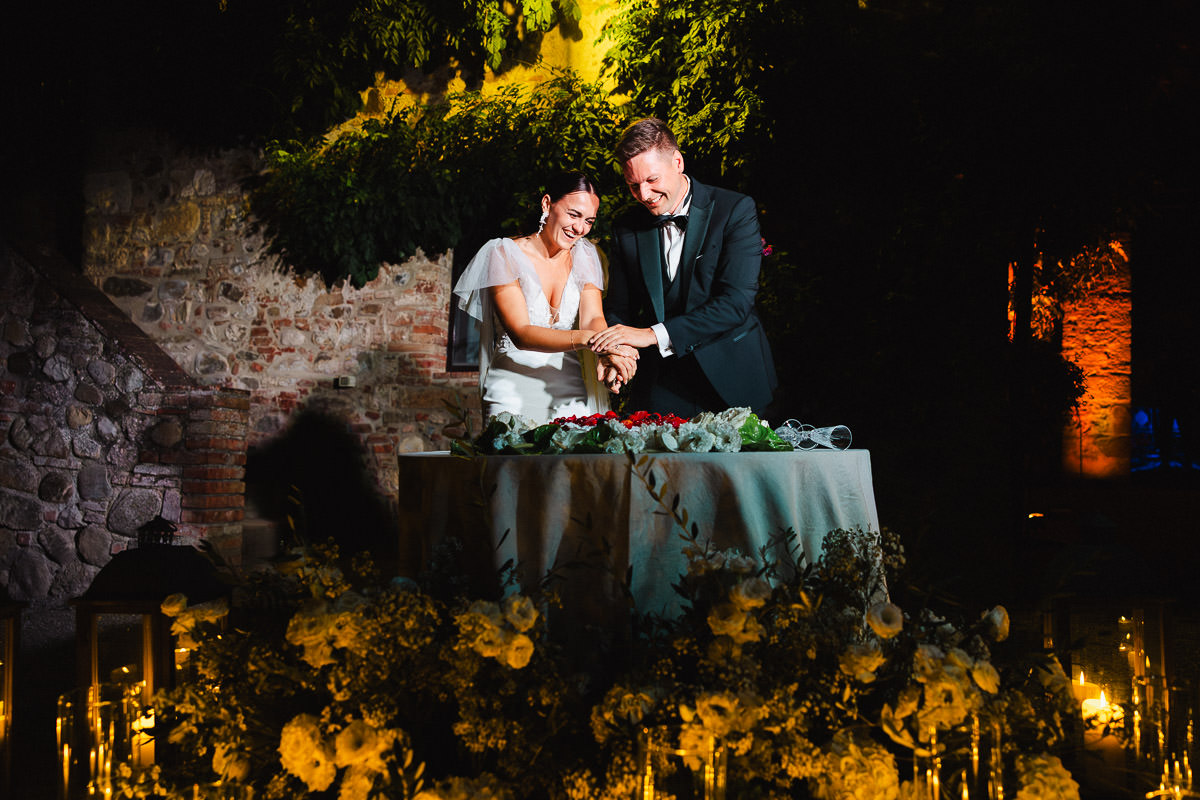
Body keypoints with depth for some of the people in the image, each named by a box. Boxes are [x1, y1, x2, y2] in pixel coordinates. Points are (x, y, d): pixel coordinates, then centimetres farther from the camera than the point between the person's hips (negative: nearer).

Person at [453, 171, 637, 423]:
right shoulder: (504, 254, -8)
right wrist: (587, 339, -35)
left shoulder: (584, 256, 7)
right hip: (513, 397, -4)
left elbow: (593, 318, -7)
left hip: (570, 396, 4)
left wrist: (608, 355, -31)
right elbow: (520, 334, -19)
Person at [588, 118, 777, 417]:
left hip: (730, 383, -2)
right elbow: (620, 311, 7)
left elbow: (736, 302, -20)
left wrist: (654, 334, -27)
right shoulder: (626, 228, 3)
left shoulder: (735, 210, -10)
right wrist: (617, 351, -18)